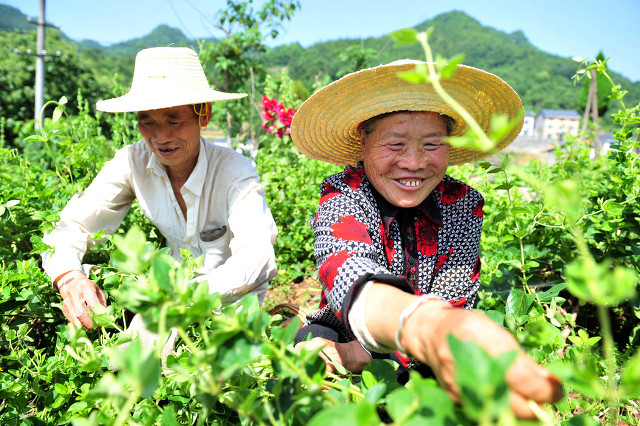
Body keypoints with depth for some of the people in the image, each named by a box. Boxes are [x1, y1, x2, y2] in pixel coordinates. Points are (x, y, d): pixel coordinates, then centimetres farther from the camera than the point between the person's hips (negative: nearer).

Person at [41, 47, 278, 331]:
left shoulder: (234, 172, -20)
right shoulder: (133, 162, -10)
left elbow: (256, 261, -32)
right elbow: (71, 225, -8)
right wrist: (68, 277, -30)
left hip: (234, 307, -4)